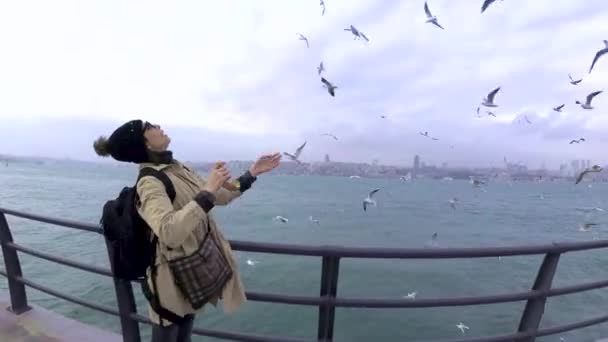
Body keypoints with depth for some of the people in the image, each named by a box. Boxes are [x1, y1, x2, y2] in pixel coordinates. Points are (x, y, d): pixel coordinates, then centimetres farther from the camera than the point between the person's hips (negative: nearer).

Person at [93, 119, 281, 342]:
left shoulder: (179, 169, 2)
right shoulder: (150, 183, -24)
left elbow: (220, 196, 8)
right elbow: (170, 234, -41)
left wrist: (252, 173, 6)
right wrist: (207, 190, -37)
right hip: (173, 279, -7)